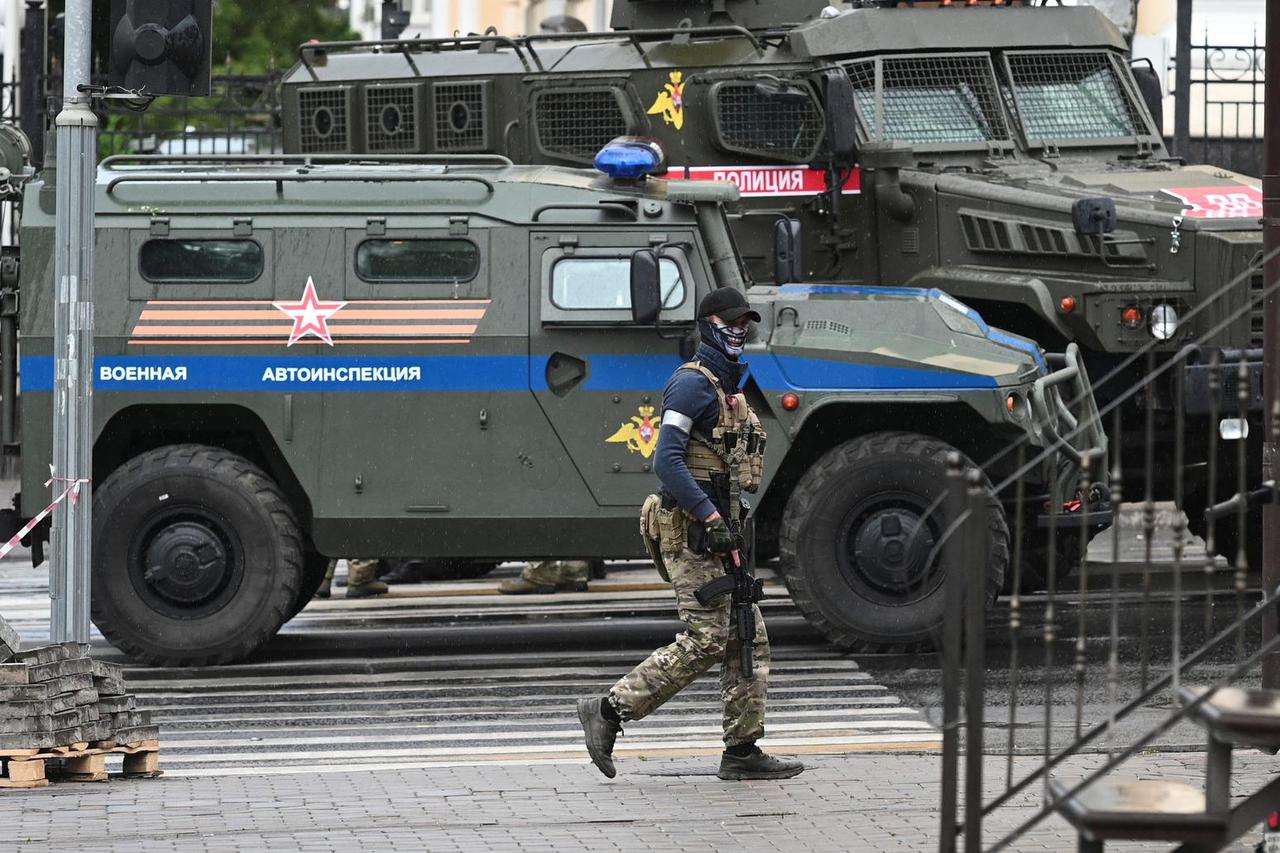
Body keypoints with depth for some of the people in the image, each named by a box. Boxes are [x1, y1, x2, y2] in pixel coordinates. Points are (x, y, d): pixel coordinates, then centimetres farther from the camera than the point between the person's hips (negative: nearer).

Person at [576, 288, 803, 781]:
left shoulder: (729, 388, 20)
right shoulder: (693, 383, -11)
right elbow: (667, 460, -21)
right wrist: (710, 517, -25)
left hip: (718, 534, 10)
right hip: (692, 536, -10)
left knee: (748, 640, 6)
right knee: (705, 642, -12)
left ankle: (742, 752, 8)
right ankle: (608, 712, -5)